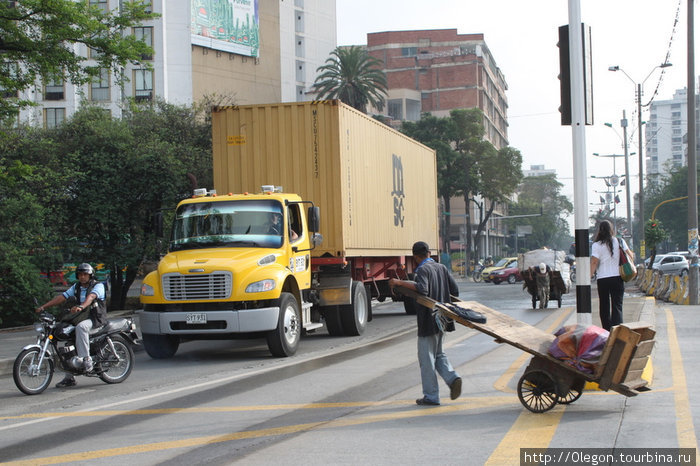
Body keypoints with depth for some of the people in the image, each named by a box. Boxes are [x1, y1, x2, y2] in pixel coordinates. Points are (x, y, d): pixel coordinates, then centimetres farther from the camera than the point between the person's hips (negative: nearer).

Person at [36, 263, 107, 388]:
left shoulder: (98, 286, -7)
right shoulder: (77, 287, 13)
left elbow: (91, 296, -28)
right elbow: (62, 297, 5)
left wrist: (81, 306, -49)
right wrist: (44, 306, -7)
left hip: (97, 319, -8)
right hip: (82, 318, 8)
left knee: (80, 327, -37)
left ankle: (86, 359, -39)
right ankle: (69, 378, 4)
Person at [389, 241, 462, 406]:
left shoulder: (423, 270, -13)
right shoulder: (441, 268, 10)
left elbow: (422, 289, -31)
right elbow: (455, 290, 10)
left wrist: (400, 282, -29)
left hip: (428, 321, -8)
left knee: (427, 358, 0)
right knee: (438, 354, 21)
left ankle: (431, 396, 4)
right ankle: (452, 378, -1)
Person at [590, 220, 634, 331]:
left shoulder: (597, 245, -5)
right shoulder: (620, 242, 3)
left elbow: (594, 263, -11)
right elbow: (630, 256, 4)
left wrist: (590, 276, -6)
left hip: (603, 280, -2)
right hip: (618, 278, 2)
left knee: (604, 306, 10)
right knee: (617, 306, 0)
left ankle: (607, 331, 12)